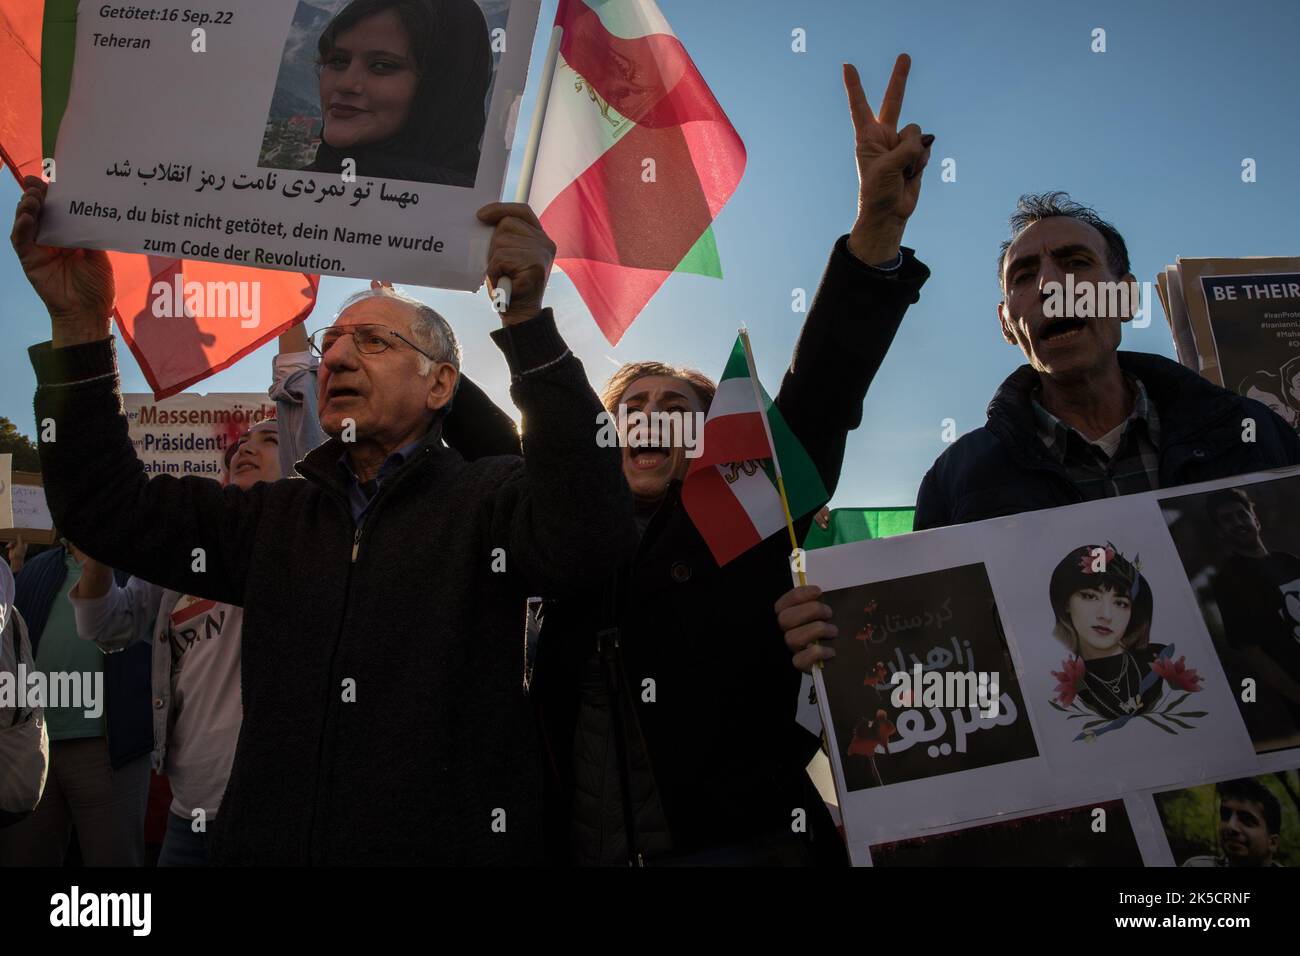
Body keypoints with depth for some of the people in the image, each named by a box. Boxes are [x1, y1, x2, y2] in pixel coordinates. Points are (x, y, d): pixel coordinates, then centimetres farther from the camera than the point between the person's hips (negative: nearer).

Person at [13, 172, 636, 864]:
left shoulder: (491, 497, -6)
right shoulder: (275, 518, 11)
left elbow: (588, 536, -25)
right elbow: (112, 508, 6)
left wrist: (527, 322, -33)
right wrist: (79, 323, -6)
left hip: (448, 845, -4)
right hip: (266, 842, 5)